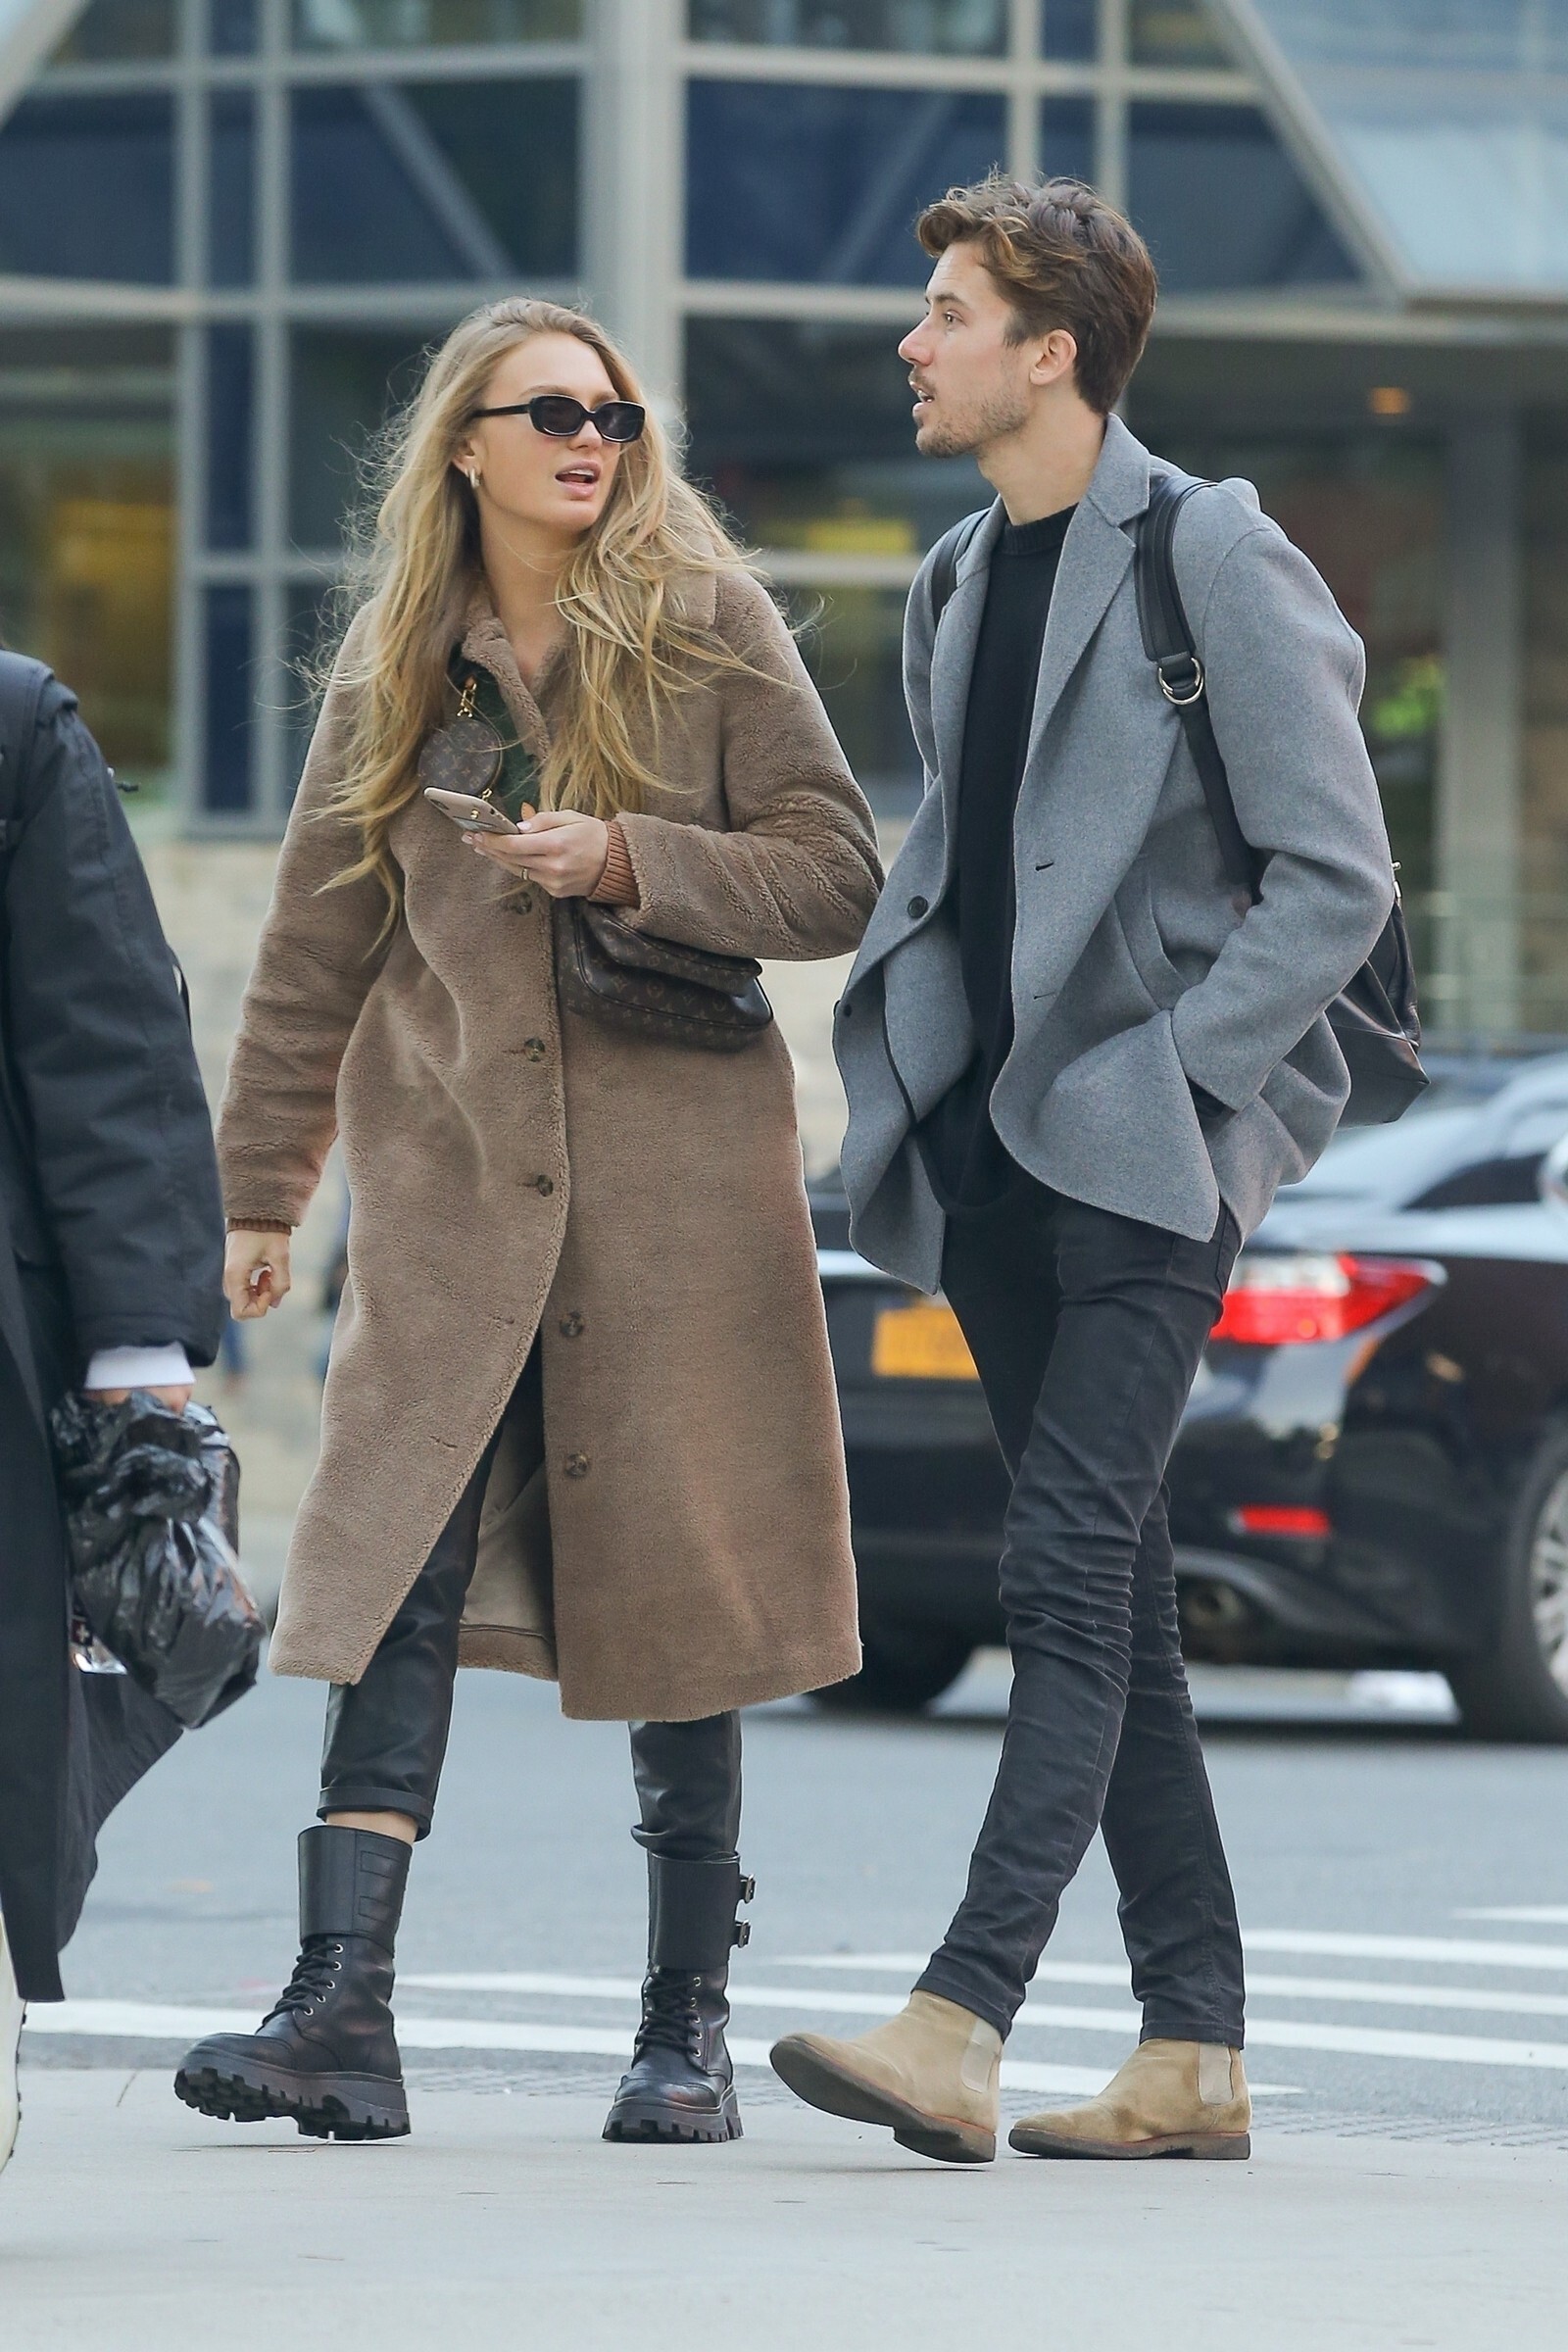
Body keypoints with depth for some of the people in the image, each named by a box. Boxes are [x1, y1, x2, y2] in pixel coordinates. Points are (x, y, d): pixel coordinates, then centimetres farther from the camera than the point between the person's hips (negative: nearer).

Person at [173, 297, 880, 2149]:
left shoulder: (707, 623, 3)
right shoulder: (396, 669, 11)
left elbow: (833, 873, 0)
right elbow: (316, 947, 15)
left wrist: (634, 863, -14)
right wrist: (258, 1188, 15)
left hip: (674, 1164, -2)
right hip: (452, 1167, 2)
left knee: (673, 1577, 1)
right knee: (397, 1574, -10)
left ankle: (687, 2030, 10)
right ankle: (342, 2012, -16)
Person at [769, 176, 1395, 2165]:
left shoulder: (1211, 556, -8)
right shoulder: (957, 584, 16)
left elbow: (1336, 879, -10)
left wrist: (1164, 1076, -15)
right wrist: (902, 1053, 11)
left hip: (1150, 1150, -8)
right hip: (996, 1149, 8)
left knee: (1070, 1573, -15)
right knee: (1107, 1592, 7)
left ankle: (959, 2021, -24)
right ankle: (1193, 2052, 10)